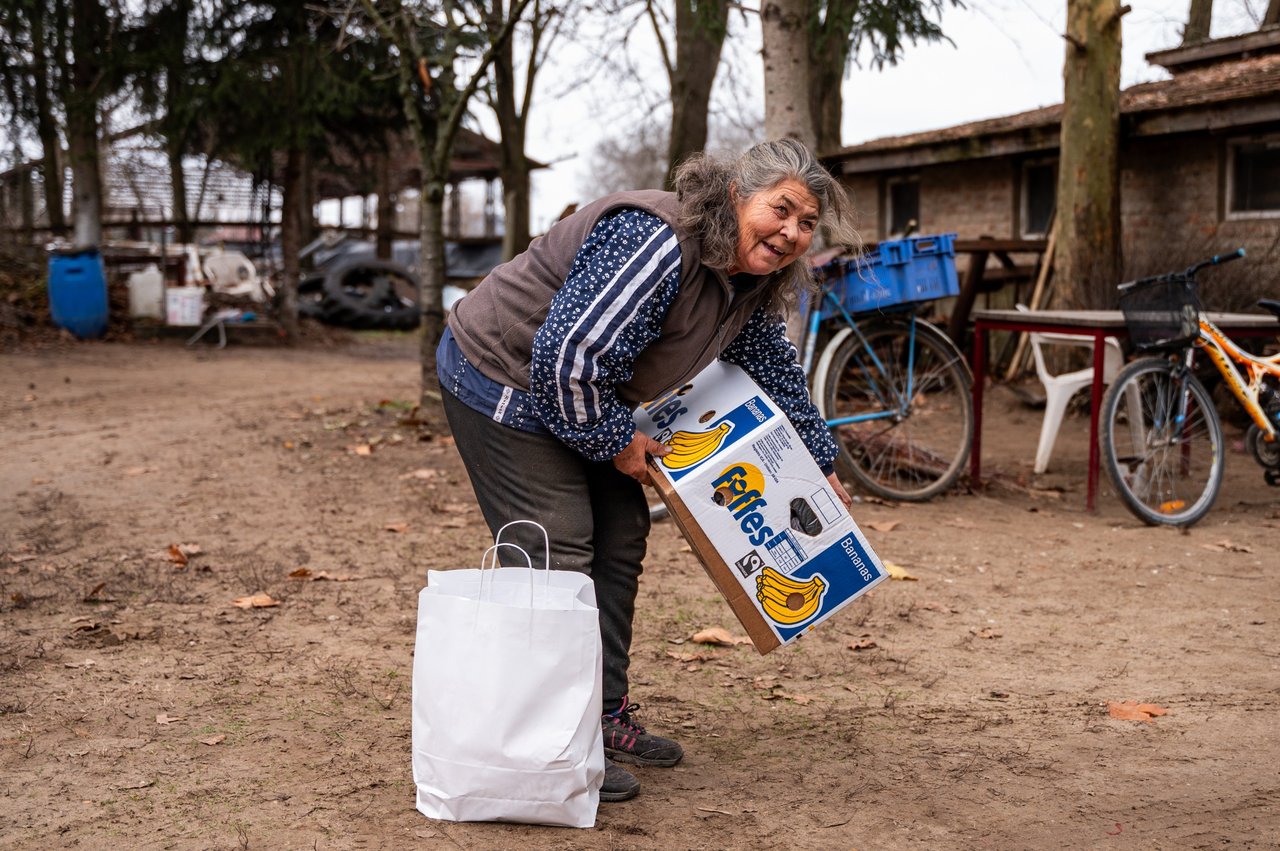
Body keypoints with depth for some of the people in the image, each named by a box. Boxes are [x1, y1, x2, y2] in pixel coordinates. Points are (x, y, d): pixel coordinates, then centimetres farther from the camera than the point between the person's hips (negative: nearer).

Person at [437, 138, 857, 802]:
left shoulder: (753, 283, 0)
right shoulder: (658, 245, -31)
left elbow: (773, 369, 17)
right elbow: (567, 355, -34)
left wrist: (821, 465, 21)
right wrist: (617, 441, -19)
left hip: (580, 392, 10)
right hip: (503, 380, -10)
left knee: (619, 539, 11)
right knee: (558, 554, -12)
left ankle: (606, 718, 22)